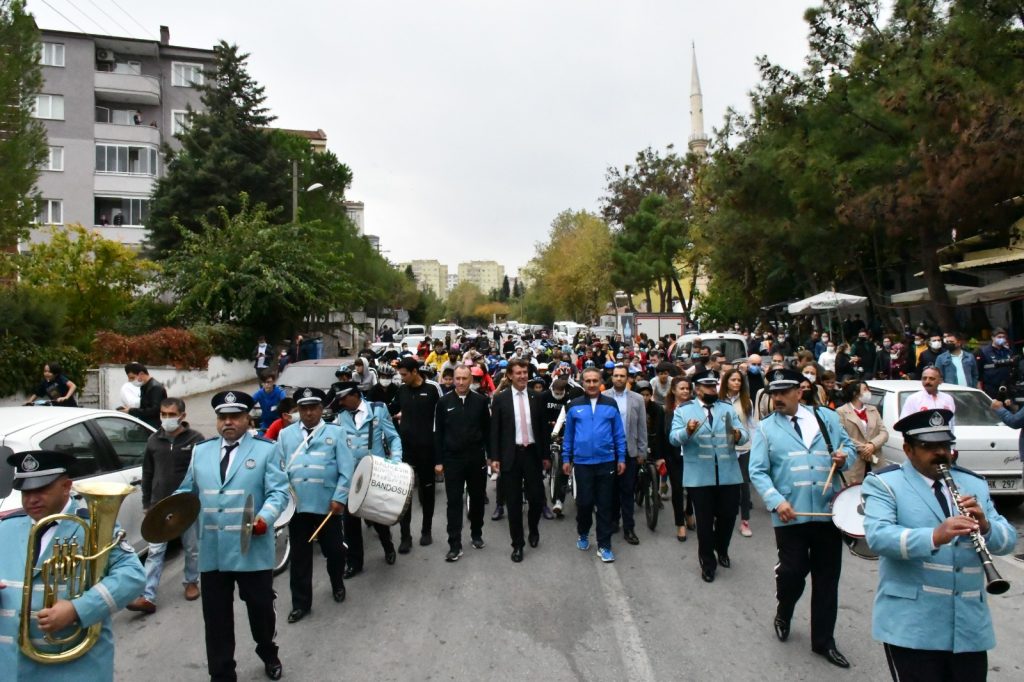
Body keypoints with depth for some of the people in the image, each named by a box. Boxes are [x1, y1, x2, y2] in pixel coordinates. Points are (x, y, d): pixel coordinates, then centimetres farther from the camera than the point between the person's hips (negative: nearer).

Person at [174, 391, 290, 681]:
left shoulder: (265, 449, -1)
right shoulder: (201, 450, 12)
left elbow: (278, 492, -8)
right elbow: (188, 491, 17)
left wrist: (265, 518, -25)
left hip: (253, 549, -3)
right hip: (212, 551, 3)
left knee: (261, 609, 13)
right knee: (216, 617, 9)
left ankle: (268, 654, 41)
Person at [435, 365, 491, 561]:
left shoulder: (480, 401, -1)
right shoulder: (444, 402, -1)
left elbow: (487, 430, 3)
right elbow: (438, 433, 1)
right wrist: (439, 460, -1)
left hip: (476, 458, 1)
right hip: (452, 459, -1)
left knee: (477, 498, 13)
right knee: (454, 502, 0)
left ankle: (476, 534, 32)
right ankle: (455, 545, 4)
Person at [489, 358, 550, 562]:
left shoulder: (537, 398, 5)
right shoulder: (500, 398, -2)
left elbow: (543, 428, 8)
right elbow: (494, 430, -2)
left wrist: (546, 455, 7)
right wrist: (494, 457, -7)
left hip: (532, 453, 2)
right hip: (510, 455, -2)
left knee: (537, 497, 4)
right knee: (514, 502, 5)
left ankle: (534, 529, 34)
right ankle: (517, 544, 18)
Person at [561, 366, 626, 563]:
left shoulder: (611, 405, -1)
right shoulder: (574, 406, 0)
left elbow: (619, 434, 3)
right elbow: (568, 434, 6)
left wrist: (621, 458, 2)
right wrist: (566, 459, 5)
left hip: (606, 462, 0)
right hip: (582, 462, 0)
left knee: (605, 504, 6)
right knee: (584, 502, 8)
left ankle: (604, 545, 16)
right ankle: (583, 534, 33)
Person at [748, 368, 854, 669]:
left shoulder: (826, 417, 8)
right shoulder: (766, 428, 1)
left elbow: (848, 446, 15)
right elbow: (758, 471, -5)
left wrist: (844, 458, -9)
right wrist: (776, 501, -19)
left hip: (829, 512, 3)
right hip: (790, 515, -2)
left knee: (827, 578, 10)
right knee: (792, 571, -2)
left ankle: (824, 641, 26)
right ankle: (783, 614, 32)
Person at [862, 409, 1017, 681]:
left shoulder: (974, 483, 12)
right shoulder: (884, 483, -7)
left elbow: (1008, 540, 5)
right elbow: (878, 536, -21)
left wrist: (985, 527, -17)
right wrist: (934, 537, -35)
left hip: (970, 625, 5)